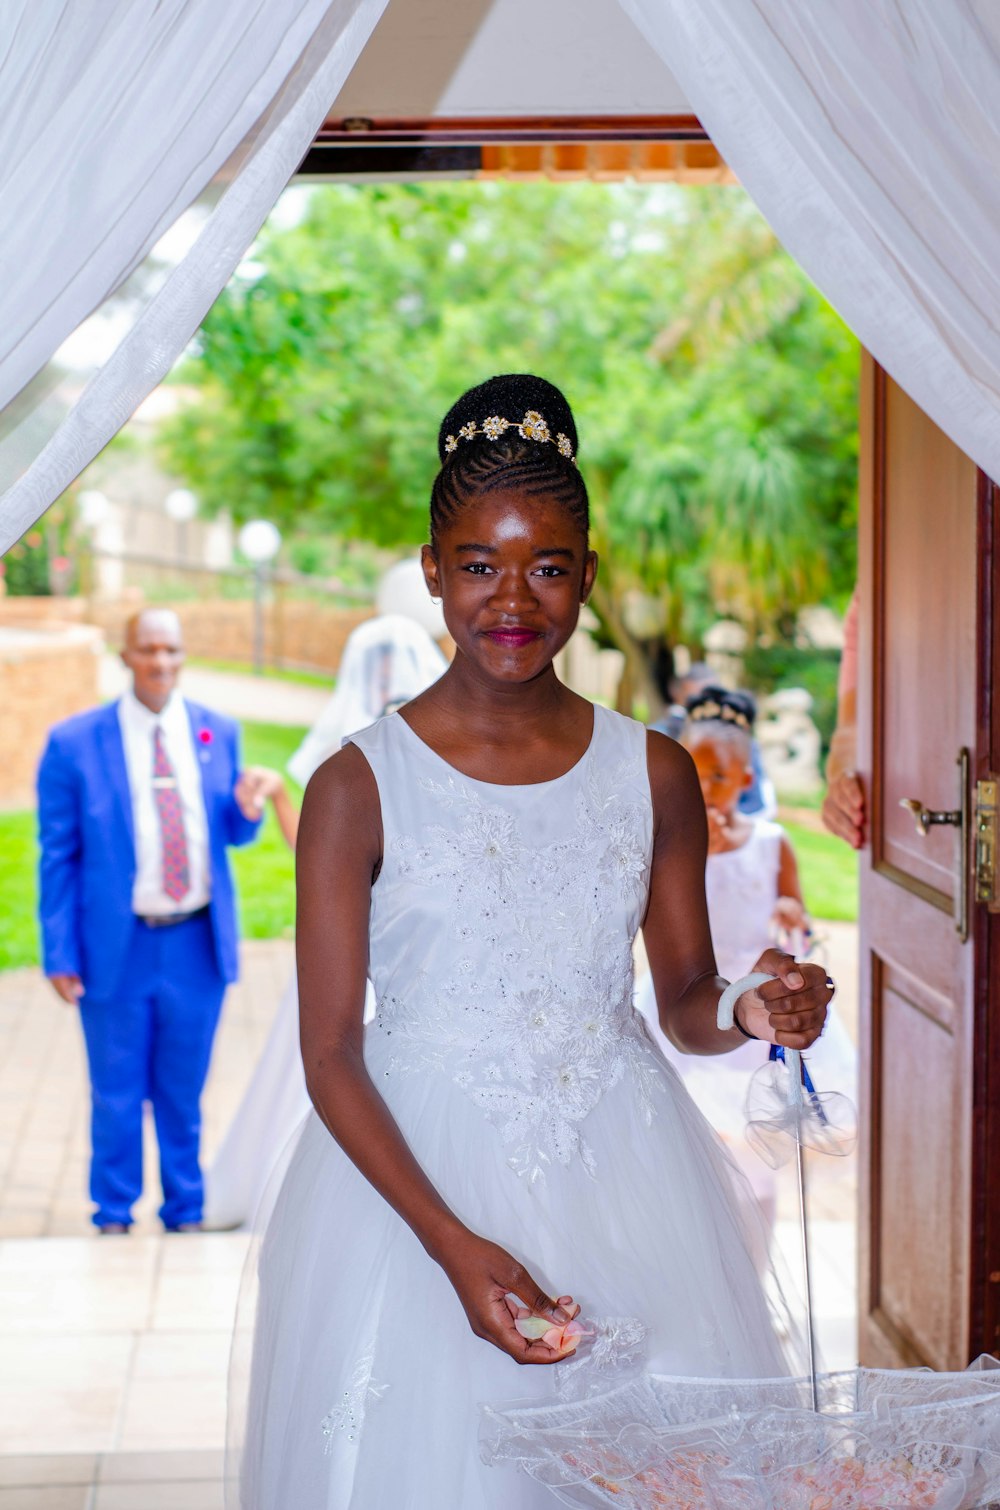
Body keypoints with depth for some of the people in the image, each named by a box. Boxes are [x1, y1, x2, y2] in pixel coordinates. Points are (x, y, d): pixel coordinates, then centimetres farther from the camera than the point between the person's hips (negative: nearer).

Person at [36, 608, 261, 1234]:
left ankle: (186, 1212, 30)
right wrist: (60, 953, -7)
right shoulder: (74, 743, -6)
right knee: (118, 1094, 10)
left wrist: (248, 808, -13)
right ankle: (114, 1216, 28)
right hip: (117, 947, -2)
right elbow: (57, 857, -4)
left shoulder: (220, 733, 3)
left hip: (198, 945, 2)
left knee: (184, 1090, 14)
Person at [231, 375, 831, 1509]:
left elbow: (684, 1002, 10)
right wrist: (453, 1242, -18)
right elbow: (331, 1054, -7)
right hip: (411, 1169, -2)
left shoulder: (654, 774, 2)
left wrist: (748, 1011, -13)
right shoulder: (360, 786, -7)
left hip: (622, 1173, 3)